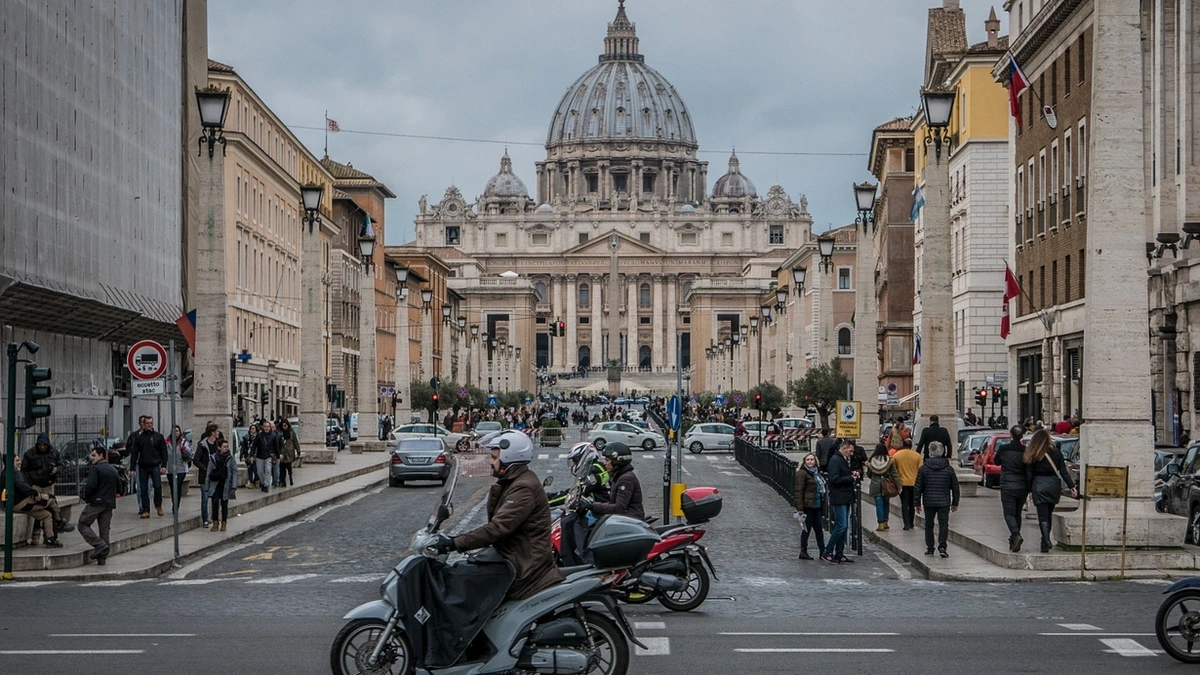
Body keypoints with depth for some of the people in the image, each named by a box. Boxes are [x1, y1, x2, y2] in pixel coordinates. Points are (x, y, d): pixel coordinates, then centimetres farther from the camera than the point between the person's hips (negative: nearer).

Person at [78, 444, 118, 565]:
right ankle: (102, 557, 7)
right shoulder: (113, 470, 17)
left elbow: (91, 485, -19)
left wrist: (85, 496, -4)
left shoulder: (95, 469, -9)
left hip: (96, 502, -7)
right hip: (109, 503, 7)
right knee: (104, 530, 9)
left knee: (83, 524, 2)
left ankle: (100, 545, -14)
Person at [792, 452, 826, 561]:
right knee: (807, 528, -2)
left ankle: (823, 551, 12)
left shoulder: (817, 472, 15)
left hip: (816, 506, 8)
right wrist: (800, 508, -19)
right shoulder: (802, 473, -11)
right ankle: (803, 552, 6)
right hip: (807, 506, -8)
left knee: (819, 528, 8)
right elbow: (798, 491, -15)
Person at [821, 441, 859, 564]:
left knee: (844, 527, 10)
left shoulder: (844, 460, 18)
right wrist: (851, 478, -14)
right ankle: (827, 553, -7)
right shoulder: (835, 460, -13)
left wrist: (853, 475, 10)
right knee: (841, 526, -12)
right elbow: (835, 479, -22)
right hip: (838, 498, -10)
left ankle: (839, 554, 14)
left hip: (846, 498, 10)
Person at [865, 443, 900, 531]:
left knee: (879, 505, 1)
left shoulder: (871, 461, -5)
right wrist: (898, 486, -4)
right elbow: (895, 474, -6)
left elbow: (869, 475, 6)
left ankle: (881, 524, -5)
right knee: (886, 504, 16)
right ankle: (885, 522, 22)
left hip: (876, 486, -1)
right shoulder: (890, 460, -6)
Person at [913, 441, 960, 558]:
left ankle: (930, 548, 14)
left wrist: (917, 503, 6)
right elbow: (955, 487, 5)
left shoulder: (923, 469, -4)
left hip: (929, 502, 0)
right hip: (944, 502, 0)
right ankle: (942, 546, -12)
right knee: (943, 524, 1)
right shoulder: (948, 469, 0)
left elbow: (918, 487, -2)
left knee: (929, 524, 12)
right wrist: (955, 503, 14)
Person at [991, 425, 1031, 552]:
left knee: (1009, 513, -3)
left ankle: (1016, 535, -27)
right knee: (1017, 513, 15)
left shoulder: (1003, 448, -6)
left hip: (1007, 486, -3)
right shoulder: (1025, 451, -2)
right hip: (1022, 487, 3)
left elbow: (996, 462, 12)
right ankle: (1014, 541, 16)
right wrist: (1029, 489, 8)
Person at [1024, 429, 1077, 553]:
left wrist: (1029, 489, 4)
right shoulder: (1056, 453, 1)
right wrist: (1072, 487, 3)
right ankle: (1046, 541, 22)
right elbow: (1063, 472, 0)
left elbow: (1029, 475, -3)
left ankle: (1046, 543, -16)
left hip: (1039, 487, -3)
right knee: (1048, 515, 16)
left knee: (1043, 517, -3)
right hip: (1054, 486, 3)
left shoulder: (1032, 455, -5)